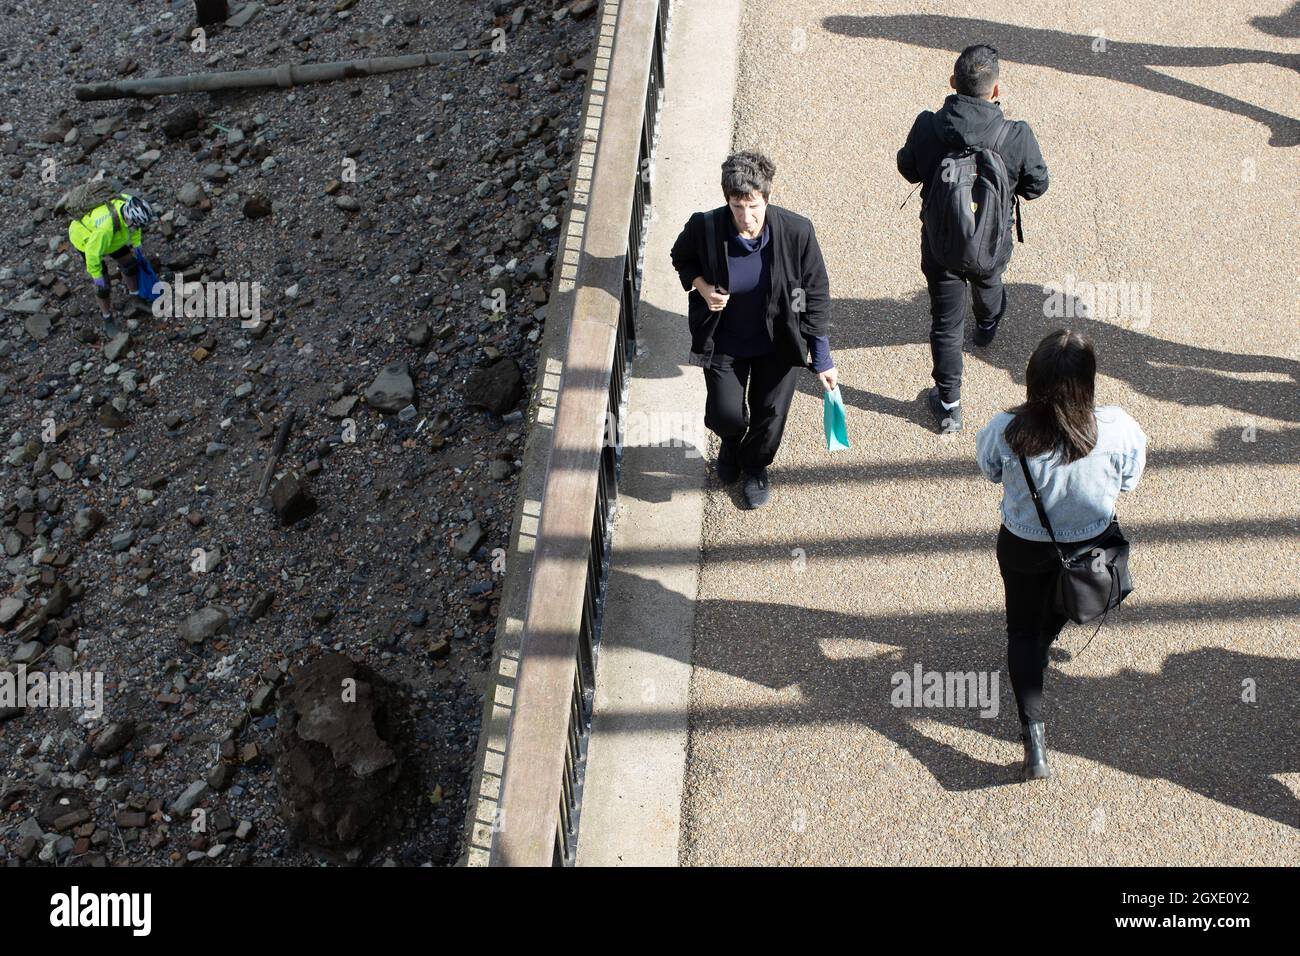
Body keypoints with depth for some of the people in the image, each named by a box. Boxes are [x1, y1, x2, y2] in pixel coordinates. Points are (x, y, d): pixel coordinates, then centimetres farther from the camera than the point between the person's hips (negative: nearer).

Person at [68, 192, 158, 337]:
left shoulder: (129, 205, -29)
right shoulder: (107, 227, -48)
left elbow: (134, 227, -4)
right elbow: (93, 252, -33)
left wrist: (136, 245, 7)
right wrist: (97, 276, -20)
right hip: (86, 240, -6)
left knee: (131, 264, 13)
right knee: (102, 285, -2)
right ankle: (107, 319, 21)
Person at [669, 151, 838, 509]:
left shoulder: (796, 231, -25)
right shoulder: (704, 228, -23)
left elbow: (816, 294, -12)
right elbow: (681, 258, 2)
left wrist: (822, 360, -10)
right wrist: (700, 285, -20)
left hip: (778, 344, 0)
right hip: (724, 342, 0)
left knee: (771, 415, 11)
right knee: (725, 414, -2)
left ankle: (754, 465, 48)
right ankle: (732, 442, 40)